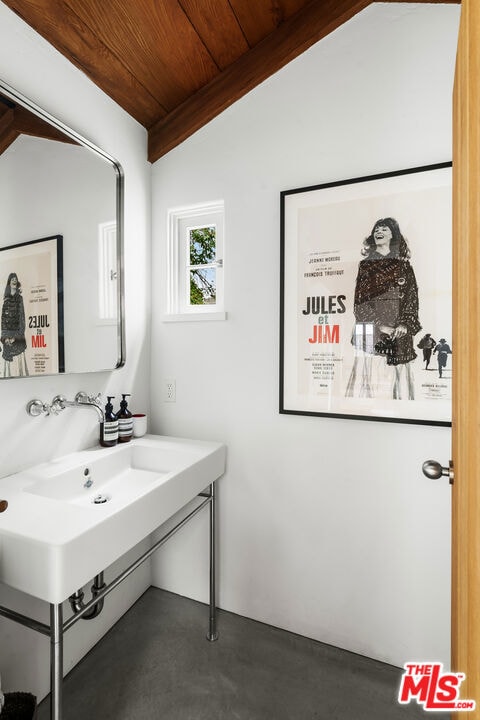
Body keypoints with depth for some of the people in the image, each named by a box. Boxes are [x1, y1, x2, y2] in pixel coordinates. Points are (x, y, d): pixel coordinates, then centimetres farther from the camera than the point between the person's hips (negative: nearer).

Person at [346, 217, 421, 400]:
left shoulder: (403, 264, 13)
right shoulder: (365, 264, 11)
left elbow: (412, 296, 6)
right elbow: (360, 299, 2)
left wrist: (405, 324, -10)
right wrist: (380, 325, -9)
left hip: (398, 326, 1)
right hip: (370, 321, -1)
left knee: (401, 370, -1)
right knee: (366, 369, -7)